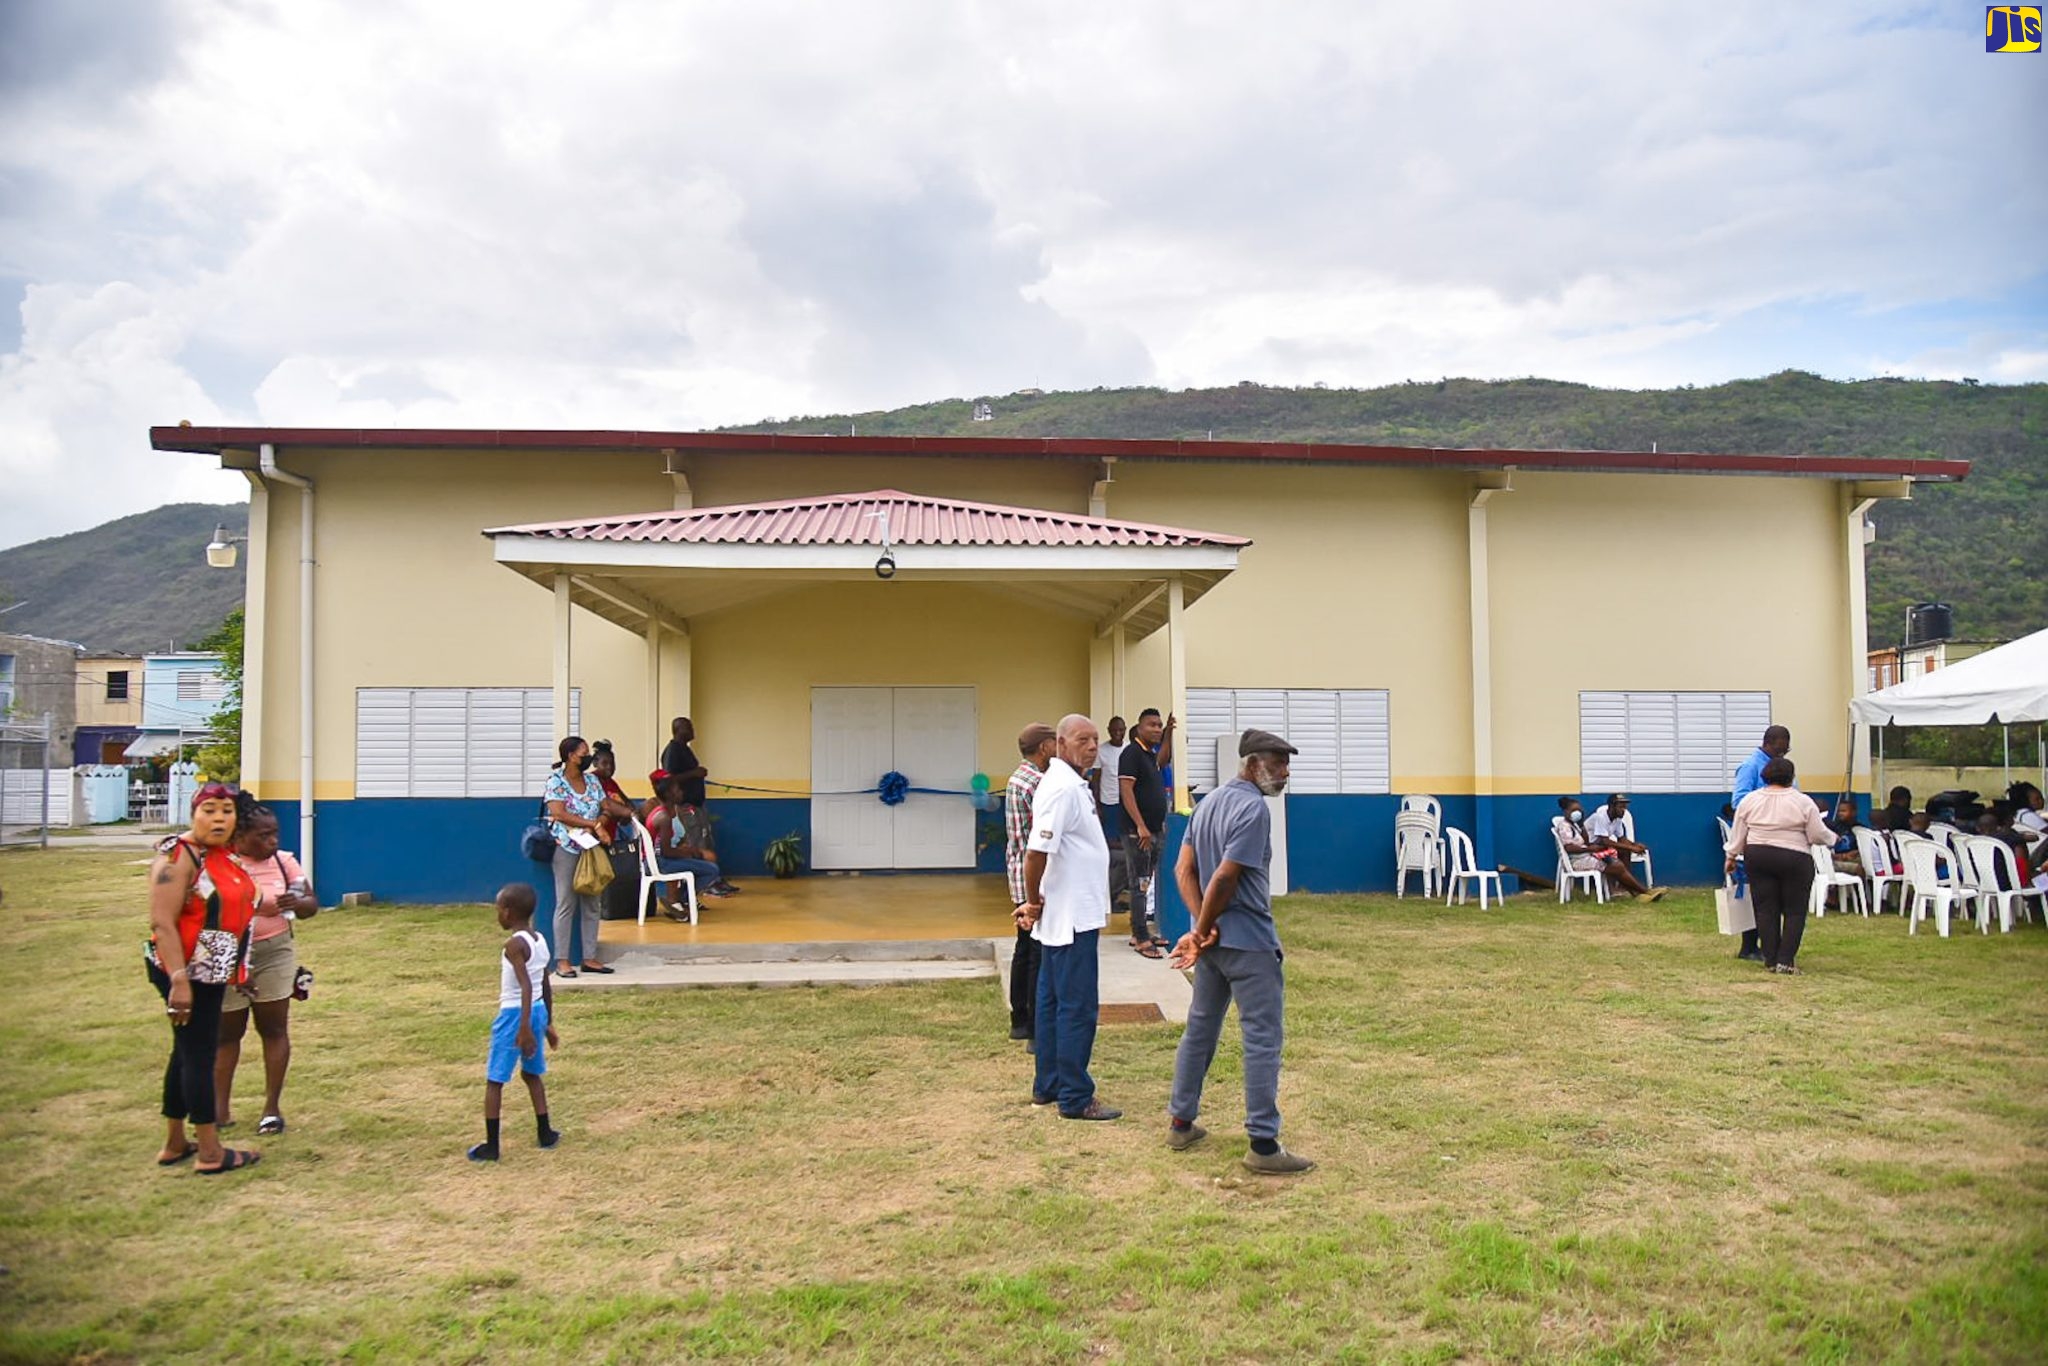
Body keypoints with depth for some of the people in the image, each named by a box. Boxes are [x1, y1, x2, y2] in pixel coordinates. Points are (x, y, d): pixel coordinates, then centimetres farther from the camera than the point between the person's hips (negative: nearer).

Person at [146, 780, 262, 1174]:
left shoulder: (224, 855, 10)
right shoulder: (178, 857, -16)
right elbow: (162, 923, -21)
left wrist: (241, 970, 24)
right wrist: (179, 981, -27)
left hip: (211, 973, 9)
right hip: (185, 973, -9)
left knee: (188, 1053, 16)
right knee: (200, 1055, -3)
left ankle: (174, 1144, 27)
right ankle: (210, 1154, 4)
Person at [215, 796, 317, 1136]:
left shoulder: (283, 861, -3)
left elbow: (312, 905, 1)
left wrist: (296, 904, -24)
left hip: (274, 953, 2)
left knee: (274, 1028, 4)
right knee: (227, 1032, 11)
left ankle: (272, 1107, 11)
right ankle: (220, 1108, 22)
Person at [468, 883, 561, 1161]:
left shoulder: (514, 945, -16)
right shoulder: (540, 941, 8)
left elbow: (526, 986, -25)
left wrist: (524, 1027, -29)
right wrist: (548, 1023, 23)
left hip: (515, 1015, -8)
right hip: (538, 1011, 8)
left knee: (494, 1081, 2)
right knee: (532, 1074, 22)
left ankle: (491, 1146, 5)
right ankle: (545, 1133, 26)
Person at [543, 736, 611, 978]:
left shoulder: (592, 780, 12)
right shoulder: (555, 781, -5)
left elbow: (606, 810, 8)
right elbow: (559, 813, -16)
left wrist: (597, 826, -12)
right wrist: (591, 823, -14)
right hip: (566, 848, -6)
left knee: (591, 904, 6)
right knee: (566, 904, -4)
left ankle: (590, 958, 11)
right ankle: (562, 961, 1)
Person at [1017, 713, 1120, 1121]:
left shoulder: (1072, 784, 13)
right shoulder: (1063, 788, -19)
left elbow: (1040, 852, 17)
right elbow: (1036, 853, -25)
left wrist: (1035, 904, 12)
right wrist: (1033, 902, -12)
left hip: (1064, 915, 10)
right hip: (1072, 916, -10)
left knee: (1052, 1002, 15)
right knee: (1078, 1008, -3)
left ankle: (1048, 1086, 24)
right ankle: (1075, 1098, 4)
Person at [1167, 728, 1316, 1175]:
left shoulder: (1209, 802, 11)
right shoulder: (1254, 809, -17)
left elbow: (1184, 869, 7)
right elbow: (1225, 878, -22)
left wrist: (1202, 926, -3)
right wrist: (1203, 929, -8)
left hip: (1214, 939, 9)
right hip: (1249, 942, -9)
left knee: (1200, 1028, 18)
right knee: (1263, 1038, -2)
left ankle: (1181, 1123, 27)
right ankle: (1264, 1145, 1)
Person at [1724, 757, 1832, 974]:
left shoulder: (1749, 800, 2)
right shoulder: (1803, 802, -7)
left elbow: (1738, 834, 6)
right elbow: (1817, 835, -5)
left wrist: (1731, 856, 17)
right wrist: (1832, 839, 15)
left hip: (1758, 857, 3)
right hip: (1794, 860, -3)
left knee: (1765, 909, 7)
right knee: (1794, 911, 4)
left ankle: (1770, 960, 8)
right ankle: (1785, 961, -1)